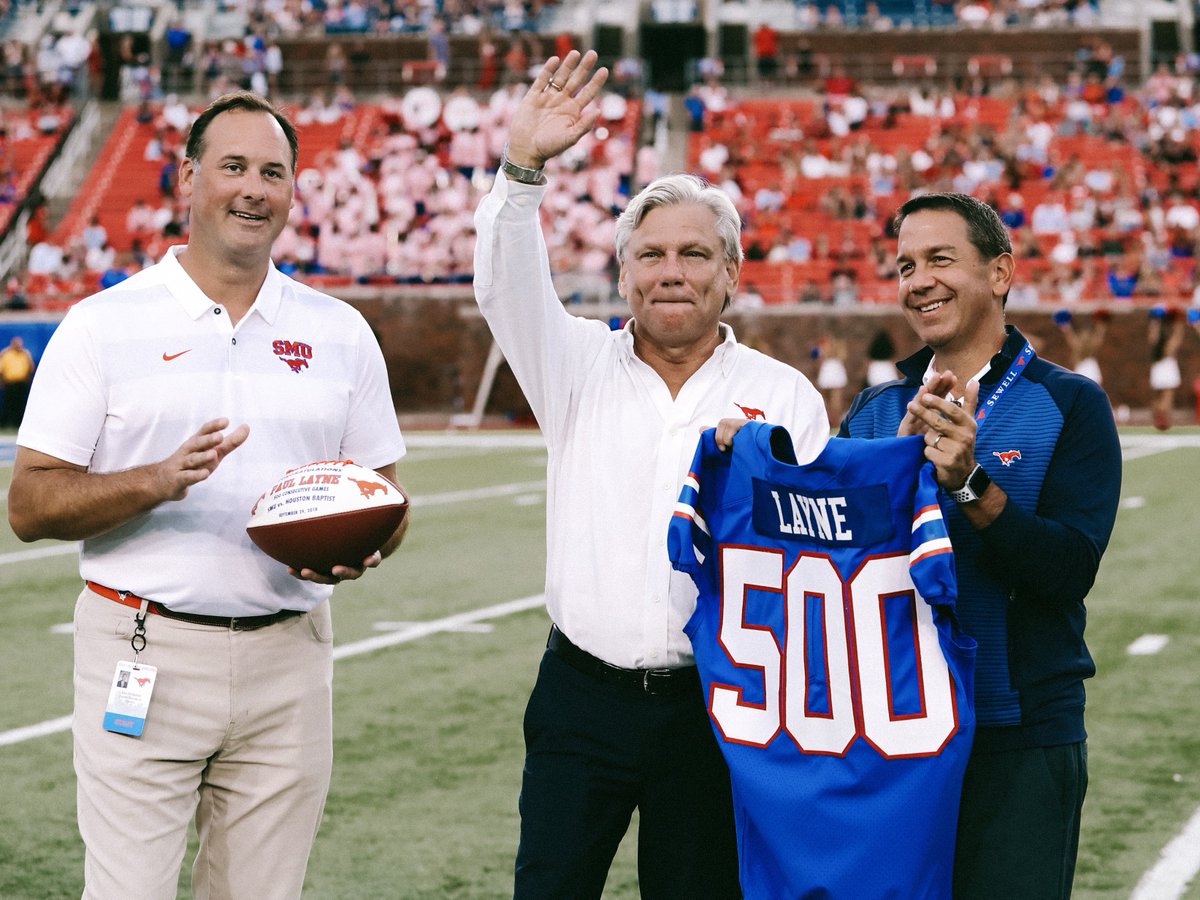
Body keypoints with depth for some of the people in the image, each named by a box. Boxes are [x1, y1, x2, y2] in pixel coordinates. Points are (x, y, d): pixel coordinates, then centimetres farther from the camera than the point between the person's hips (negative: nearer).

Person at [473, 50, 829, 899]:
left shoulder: (784, 395, 6)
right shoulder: (583, 367, 8)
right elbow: (509, 286, -9)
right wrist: (523, 169, -22)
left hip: (711, 701, 0)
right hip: (583, 693, 0)